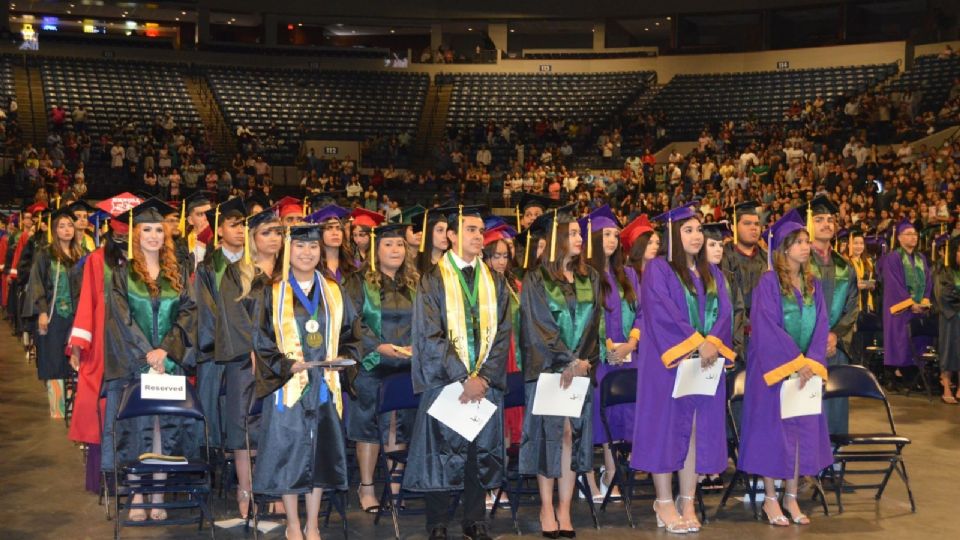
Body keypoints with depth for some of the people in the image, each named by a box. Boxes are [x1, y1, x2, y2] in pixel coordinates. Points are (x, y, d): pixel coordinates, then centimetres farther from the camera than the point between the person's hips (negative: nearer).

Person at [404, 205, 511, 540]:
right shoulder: (433, 281, -2)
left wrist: (483, 377, -10)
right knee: (441, 453, 1)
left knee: (480, 453, 7)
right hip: (444, 382, -3)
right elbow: (430, 336, -9)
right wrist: (463, 379, -16)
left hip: (485, 383, 3)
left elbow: (501, 334, 4)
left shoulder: (494, 281, 9)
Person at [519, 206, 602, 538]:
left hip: (580, 367, 4)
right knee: (553, 432, -3)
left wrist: (584, 361, -8)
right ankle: (546, 507, 7)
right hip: (547, 368, -3)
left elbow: (593, 324, 6)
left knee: (573, 434, 1)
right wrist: (566, 362, -15)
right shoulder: (536, 280, -2)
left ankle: (565, 508, 7)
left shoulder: (589, 278, 12)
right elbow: (539, 327, -8)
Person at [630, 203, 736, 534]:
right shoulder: (658, 270, -2)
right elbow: (663, 313, -13)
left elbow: (724, 312, 5)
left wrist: (712, 342, -14)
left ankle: (687, 503, 9)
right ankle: (664, 504, 3)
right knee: (666, 428, -3)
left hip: (707, 363, 5)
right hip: (669, 362, -5)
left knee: (699, 430, 3)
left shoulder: (712, 274, 16)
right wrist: (696, 343, -19)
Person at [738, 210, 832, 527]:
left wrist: (811, 362, -11)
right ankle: (770, 499, 10)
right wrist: (795, 362, -18)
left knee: (802, 430, 7)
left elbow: (821, 325, 3)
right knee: (772, 429, -1)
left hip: (806, 368, 6)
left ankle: (791, 497, 17)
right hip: (774, 367, -6)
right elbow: (768, 327, -15)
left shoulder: (813, 284, 9)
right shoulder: (769, 282, -9)